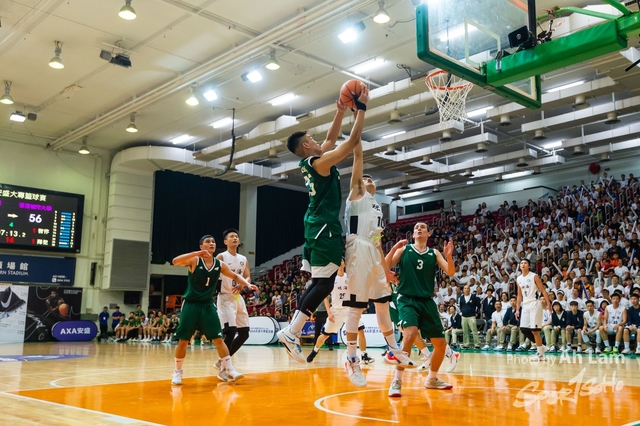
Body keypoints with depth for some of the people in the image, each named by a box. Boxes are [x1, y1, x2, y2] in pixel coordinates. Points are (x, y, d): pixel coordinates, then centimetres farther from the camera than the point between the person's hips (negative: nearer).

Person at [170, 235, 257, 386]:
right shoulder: (194, 260, -12)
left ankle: (229, 370, 1)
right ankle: (177, 372, 16)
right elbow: (176, 261, -30)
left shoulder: (220, 264, 0)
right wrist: (196, 253, -41)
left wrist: (247, 284, -5)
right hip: (191, 304, -3)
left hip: (208, 305, 3)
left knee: (218, 338, -3)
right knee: (183, 340, 0)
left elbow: (235, 276, 13)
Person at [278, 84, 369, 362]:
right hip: (325, 227, -10)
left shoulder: (309, 163, 14)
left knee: (318, 282, 11)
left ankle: (292, 331, 9)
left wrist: (341, 111, 21)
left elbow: (332, 138, 26)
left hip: (316, 225, 10)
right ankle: (291, 332, -10)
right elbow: (353, 141, -15)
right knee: (324, 283, -8)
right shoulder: (320, 162, -13)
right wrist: (361, 108, -6)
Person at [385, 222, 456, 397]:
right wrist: (394, 249, -20)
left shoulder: (434, 253, 10)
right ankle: (396, 381, -18)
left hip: (427, 301, 4)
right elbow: (385, 268, -5)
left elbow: (450, 273, -1)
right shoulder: (404, 249, 4)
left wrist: (449, 256, -19)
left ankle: (432, 379, 31)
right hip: (407, 299, -4)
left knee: (441, 343, 7)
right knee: (410, 334, -29)